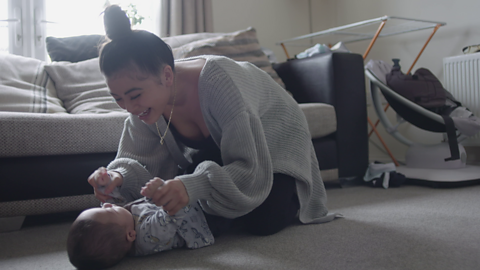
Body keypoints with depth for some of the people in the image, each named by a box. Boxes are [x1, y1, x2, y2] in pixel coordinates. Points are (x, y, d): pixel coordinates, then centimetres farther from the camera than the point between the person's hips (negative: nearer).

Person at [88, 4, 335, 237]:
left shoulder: (218, 83, -41)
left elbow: (252, 172, -40)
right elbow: (138, 161, -18)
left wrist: (194, 185, -57)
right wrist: (119, 175, -43)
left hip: (274, 138, -4)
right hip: (215, 147, 5)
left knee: (262, 223, -20)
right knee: (209, 223, -15)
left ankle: (289, 194, 13)